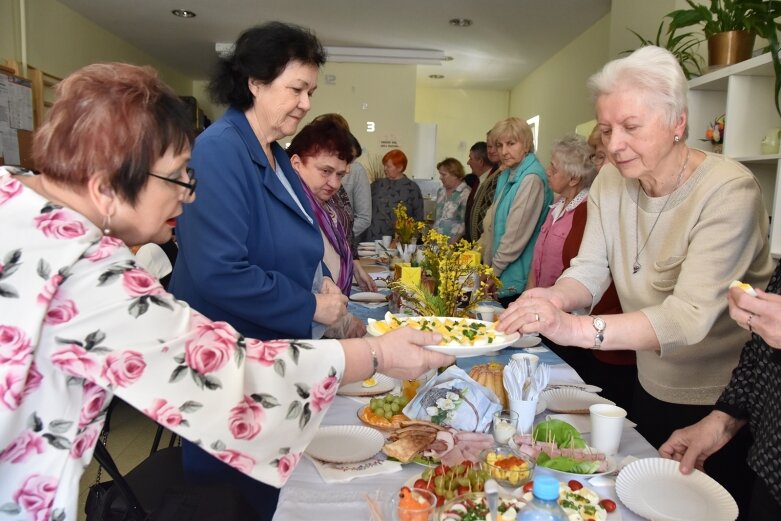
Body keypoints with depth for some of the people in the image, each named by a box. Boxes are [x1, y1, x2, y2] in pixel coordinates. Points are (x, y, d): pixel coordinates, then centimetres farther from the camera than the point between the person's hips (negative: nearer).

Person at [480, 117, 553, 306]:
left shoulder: (531, 179, -16)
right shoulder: (507, 175, 13)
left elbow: (517, 235, -18)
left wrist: (494, 270, -9)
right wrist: (487, 264, 9)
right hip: (500, 275, 8)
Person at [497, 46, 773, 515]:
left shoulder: (728, 191, -25)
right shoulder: (612, 180, -5)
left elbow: (690, 315, -34)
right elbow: (590, 269, -9)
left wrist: (575, 328, -46)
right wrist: (555, 299, -32)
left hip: (725, 403, -5)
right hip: (652, 387, 6)